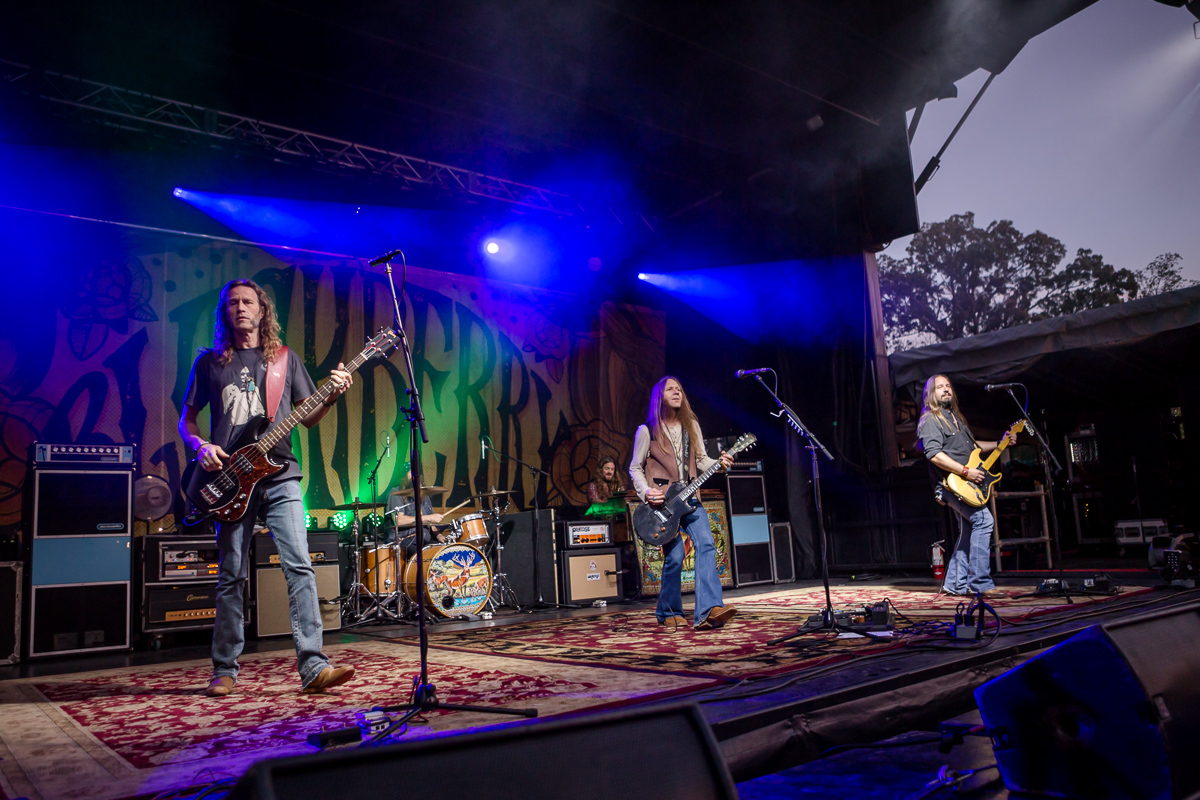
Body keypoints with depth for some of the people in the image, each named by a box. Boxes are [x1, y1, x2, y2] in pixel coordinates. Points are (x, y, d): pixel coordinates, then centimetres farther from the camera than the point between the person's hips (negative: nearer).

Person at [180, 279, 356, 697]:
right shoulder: (210, 361, 12)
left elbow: (308, 417, 13)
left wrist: (332, 396, -7)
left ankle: (313, 667, -10)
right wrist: (201, 446, -5)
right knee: (231, 577, 6)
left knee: (299, 566, -11)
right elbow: (187, 419, 15)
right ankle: (224, 671, 19)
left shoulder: (285, 358, 13)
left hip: (280, 477, 0)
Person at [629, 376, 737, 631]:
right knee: (674, 557, -8)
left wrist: (719, 464, -7)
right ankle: (668, 613, 13)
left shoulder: (691, 425, 13)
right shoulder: (647, 430, 1)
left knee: (706, 545, -16)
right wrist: (646, 492, -12)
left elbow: (701, 459, 14)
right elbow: (635, 468, 4)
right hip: (662, 501, -4)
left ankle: (708, 611, -24)